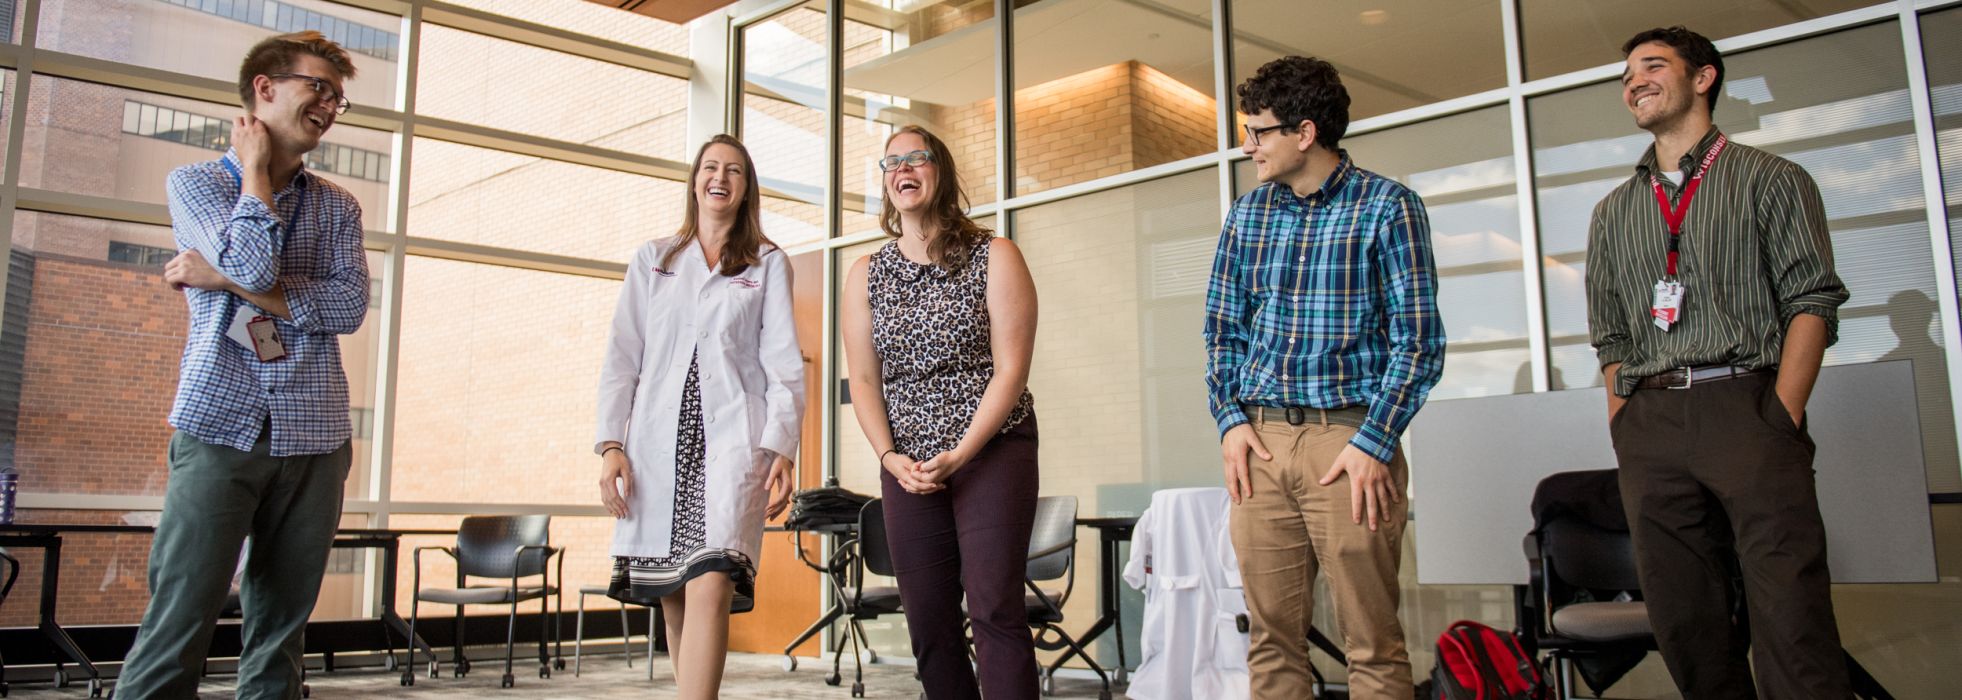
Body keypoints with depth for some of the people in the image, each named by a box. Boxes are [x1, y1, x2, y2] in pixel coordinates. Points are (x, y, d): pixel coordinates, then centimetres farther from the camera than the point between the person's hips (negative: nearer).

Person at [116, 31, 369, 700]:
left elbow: (349, 307, -1)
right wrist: (255, 166, 1)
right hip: (220, 426, -3)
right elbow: (254, 266, -12)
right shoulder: (195, 182, 7)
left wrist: (227, 283, -9)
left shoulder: (338, 205, 15)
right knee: (178, 625, -7)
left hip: (314, 437, 3)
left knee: (282, 628, 6)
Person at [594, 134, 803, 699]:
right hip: (658, 445, 3)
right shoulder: (652, 261, 18)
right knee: (673, 599, 5)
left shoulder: (769, 264, 12)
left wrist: (781, 449, -8)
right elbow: (621, 359, 13)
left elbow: (784, 365, 4)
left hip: (733, 440, -3)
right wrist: (611, 444, 1)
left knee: (709, 588, -19)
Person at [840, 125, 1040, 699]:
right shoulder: (865, 275, 11)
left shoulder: (994, 258, 0)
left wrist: (960, 454, -14)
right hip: (908, 465, 4)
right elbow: (864, 380, 9)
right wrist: (890, 456, -6)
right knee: (927, 622, 3)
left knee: (993, 607, -12)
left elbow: (1011, 369, -7)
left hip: (992, 451, -4)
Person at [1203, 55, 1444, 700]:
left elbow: (1419, 340, -5)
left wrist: (1374, 444, -12)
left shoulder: (1388, 206, -1)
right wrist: (1231, 421, 3)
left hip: (1349, 436, -4)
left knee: (1372, 643, 0)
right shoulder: (1248, 212, 13)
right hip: (1260, 437, 4)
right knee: (1271, 639, 7)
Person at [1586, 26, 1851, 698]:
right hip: (1650, 424, 4)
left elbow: (1812, 302, 1)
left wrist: (1782, 418, -11)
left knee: (1790, 611, -12)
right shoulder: (1613, 213, 21)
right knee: (1684, 622, 2)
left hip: (1745, 403, -3)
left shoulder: (1770, 179, 11)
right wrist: (1624, 429, 6)